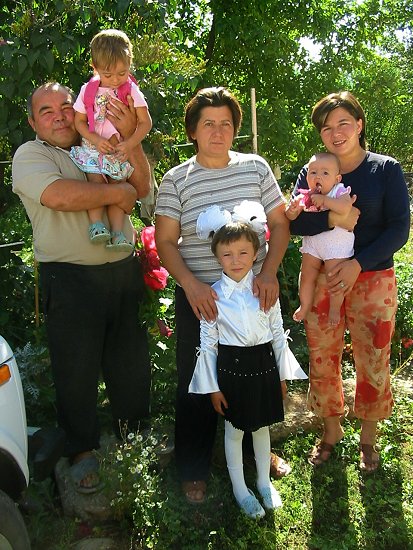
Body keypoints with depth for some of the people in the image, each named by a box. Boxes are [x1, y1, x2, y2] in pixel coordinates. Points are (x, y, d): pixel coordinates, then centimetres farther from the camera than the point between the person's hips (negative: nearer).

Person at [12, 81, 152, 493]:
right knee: (76, 369, 4)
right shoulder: (30, 154, -1)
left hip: (123, 270, 5)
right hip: (70, 278, -4)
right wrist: (116, 193, -13)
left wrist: (127, 136, -11)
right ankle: (82, 450, 25)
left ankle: (134, 436, 35)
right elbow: (58, 195, -22)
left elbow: (141, 188, 0)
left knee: (131, 361, 14)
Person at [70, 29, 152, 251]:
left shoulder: (132, 91, -1)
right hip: (94, 147, 1)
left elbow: (145, 122, -5)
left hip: (122, 150, 0)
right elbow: (79, 121, 6)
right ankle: (96, 224, -21)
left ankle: (117, 232, -12)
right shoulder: (88, 90, 3)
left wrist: (129, 144, -19)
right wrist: (96, 140, -12)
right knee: (95, 180, -22)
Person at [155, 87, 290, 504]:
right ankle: (193, 468, 31)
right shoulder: (175, 180, -3)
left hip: (254, 294, 2)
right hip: (198, 298, -1)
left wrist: (269, 272, -11)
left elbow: (279, 223, 4)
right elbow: (165, 241, -4)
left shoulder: (256, 168, 2)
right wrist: (191, 284, -19)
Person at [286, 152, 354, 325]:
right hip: (312, 243, 5)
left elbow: (346, 208, -35)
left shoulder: (339, 192, -14)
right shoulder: (305, 197, -2)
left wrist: (324, 199, -31)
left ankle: (335, 309, 17)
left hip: (336, 244, -5)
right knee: (306, 275, 11)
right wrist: (292, 210, -22)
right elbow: (290, 217, 0)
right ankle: (305, 306, 31)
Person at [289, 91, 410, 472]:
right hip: (322, 280, 2)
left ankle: (368, 437, 30)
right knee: (322, 361, 10)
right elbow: (294, 221, -6)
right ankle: (331, 429, 33)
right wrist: (331, 220, -23)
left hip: (373, 280, -2)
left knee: (372, 363, 6)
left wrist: (358, 264, -19)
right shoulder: (312, 171, 4)